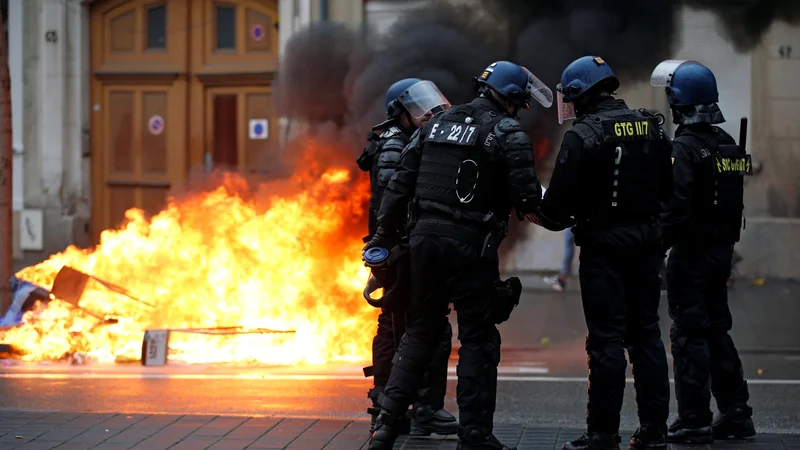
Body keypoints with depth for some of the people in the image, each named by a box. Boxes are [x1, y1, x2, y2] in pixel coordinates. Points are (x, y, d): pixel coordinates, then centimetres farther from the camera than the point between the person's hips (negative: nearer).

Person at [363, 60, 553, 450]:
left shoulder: (435, 125, 13)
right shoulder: (507, 133, -5)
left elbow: (399, 186, 11)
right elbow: (526, 196, -13)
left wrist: (383, 237, 15)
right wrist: (535, 201, 10)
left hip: (424, 240, 6)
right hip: (470, 246, -6)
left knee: (421, 331, 17)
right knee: (478, 339, 4)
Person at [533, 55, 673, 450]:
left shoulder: (583, 135, -13)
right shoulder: (650, 127, 7)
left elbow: (560, 199, -15)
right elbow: (667, 188, 13)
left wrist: (545, 212, 5)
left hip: (604, 244, -6)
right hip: (646, 240, 6)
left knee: (606, 339, -3)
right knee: (646, 333, 11)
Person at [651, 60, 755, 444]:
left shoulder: (684, 148, -16)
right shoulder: (727, 145, 10)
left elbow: (676, 207, -23)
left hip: (691, 253, -8)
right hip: (722, 249, 8)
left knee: (690, 334, -3)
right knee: (716, 330, 17)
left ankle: (695, 421, -2)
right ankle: (735, 413, 21)